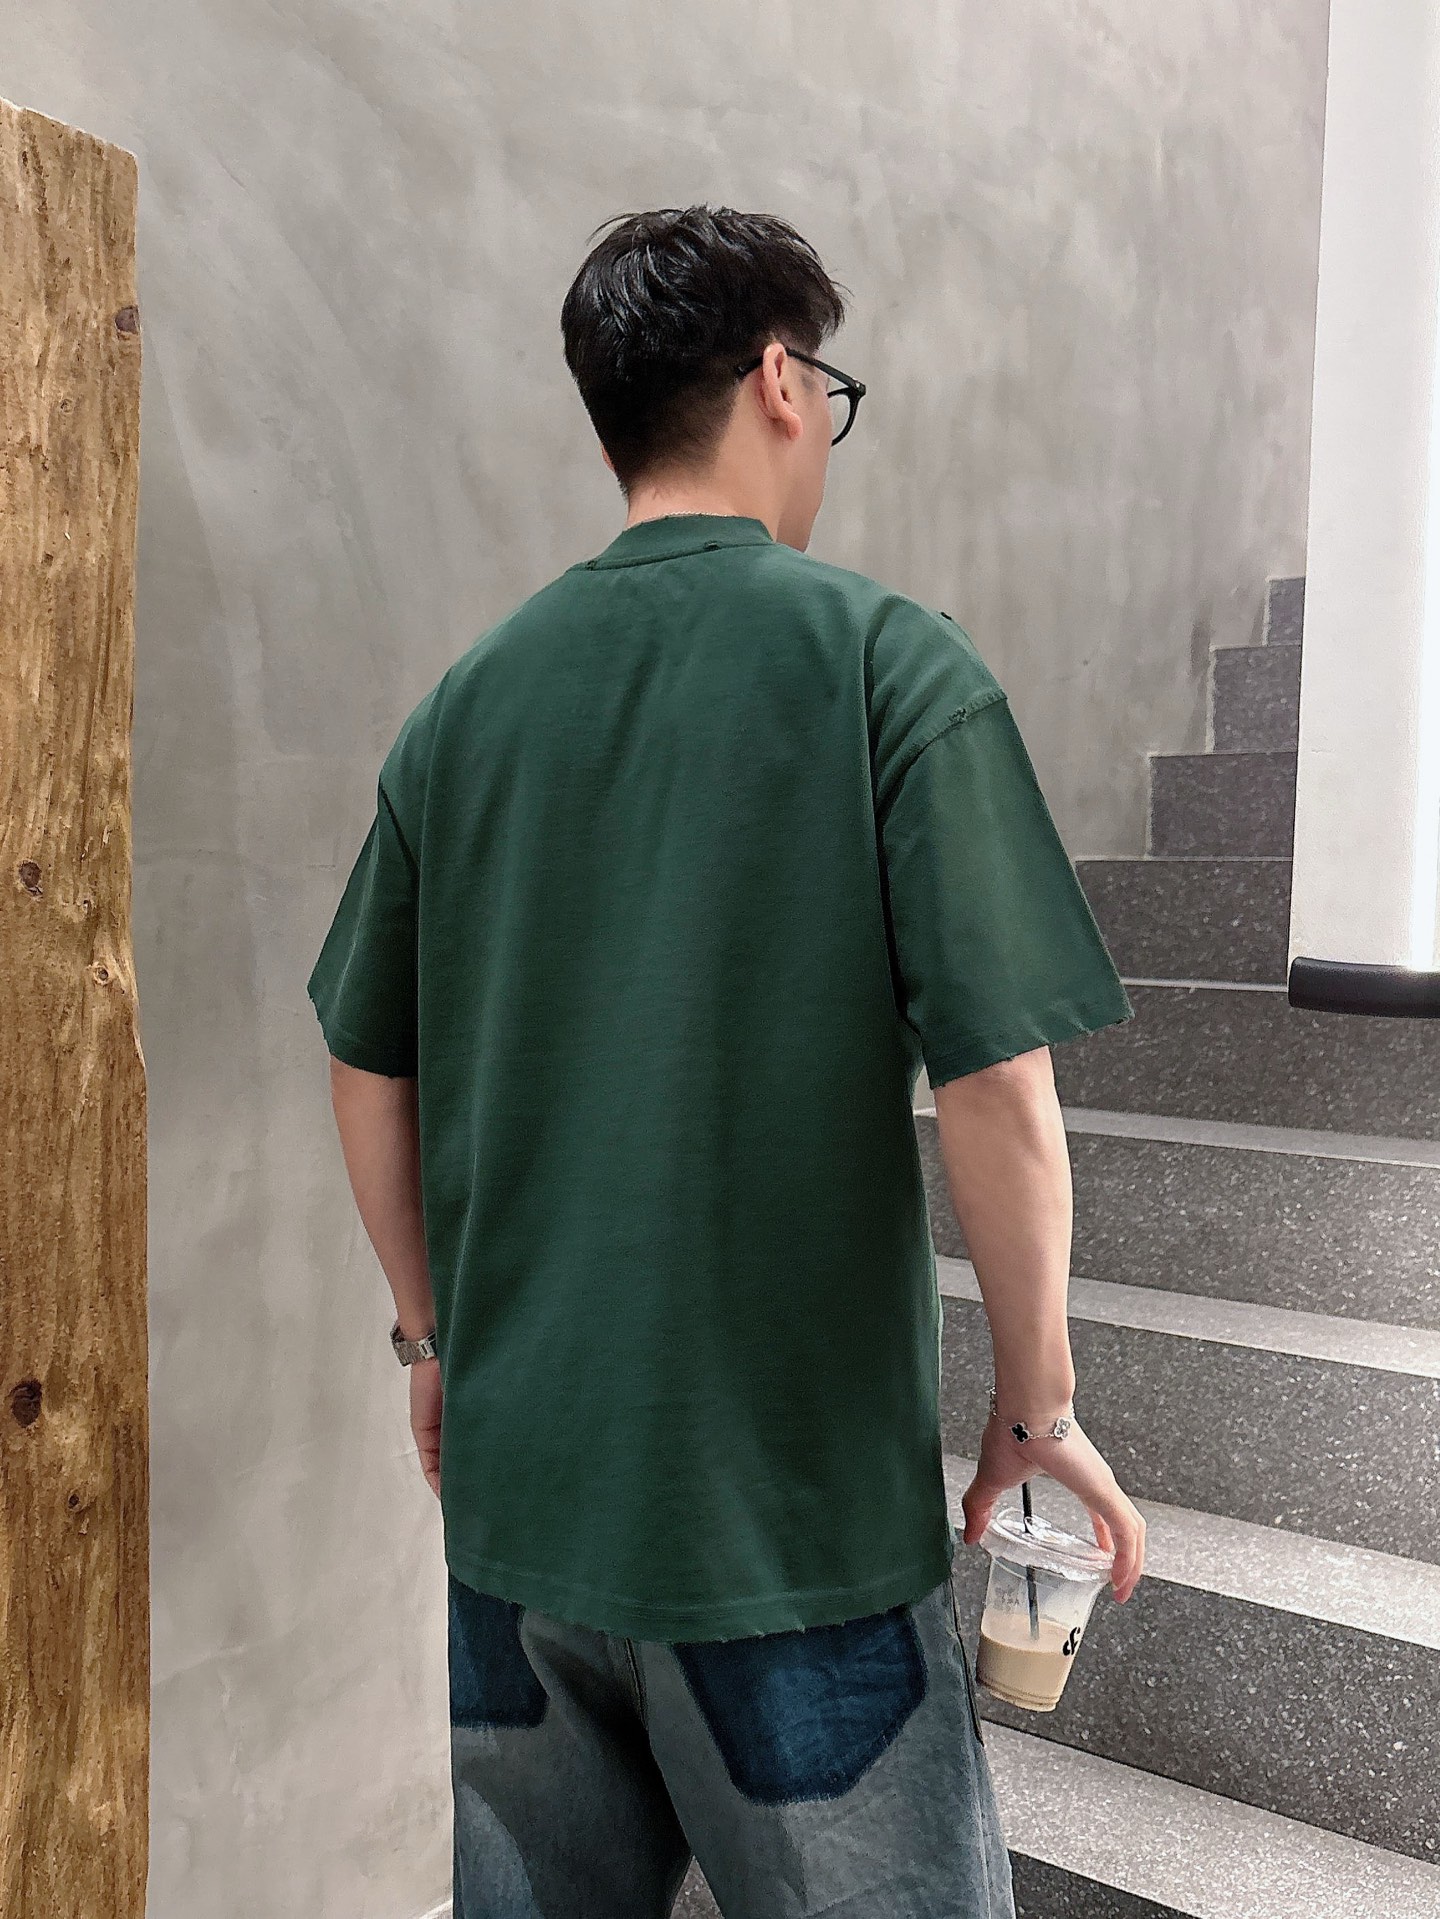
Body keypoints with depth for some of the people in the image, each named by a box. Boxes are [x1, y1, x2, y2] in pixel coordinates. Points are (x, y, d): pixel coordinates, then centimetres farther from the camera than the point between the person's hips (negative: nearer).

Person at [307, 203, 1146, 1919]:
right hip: (792, 1503, -4)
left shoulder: (470, 696, 2)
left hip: (510, 1484, 5)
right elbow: (999, 1083, -16)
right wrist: (1041, 1406, -2)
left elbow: (366, 1074, 7)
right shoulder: (888, 662, -11)